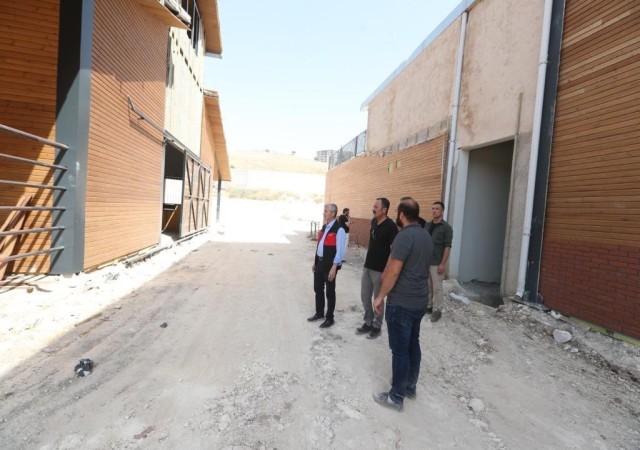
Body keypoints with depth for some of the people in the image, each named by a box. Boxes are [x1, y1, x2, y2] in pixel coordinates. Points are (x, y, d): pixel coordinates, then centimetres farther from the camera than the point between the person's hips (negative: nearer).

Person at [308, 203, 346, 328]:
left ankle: (329, 318, 20)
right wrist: (315, 262, 17)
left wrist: (334, 267, -21)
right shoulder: (324, 227, 11)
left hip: (330, 265, -8)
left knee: (330, 292, 5)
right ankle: (319, 313, 35)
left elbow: (340, 250, -19)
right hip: (319, 263, 8)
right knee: (318, 289, 17)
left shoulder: (339, 229, -16)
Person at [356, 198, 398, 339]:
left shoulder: (390, 226, -17)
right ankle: (368, 323, 30)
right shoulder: (373, 222, 6)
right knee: (365, 297, 14)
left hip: (380, 269, -7)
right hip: (367, 266, 8)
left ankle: (377, 326, 24)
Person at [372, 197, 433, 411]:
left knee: (400, 349, 2)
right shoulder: (426, 236, 7)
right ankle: (410, 386, 34)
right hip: (420, 300, 9)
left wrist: (380, 296, -10)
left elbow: (393, 272, -21)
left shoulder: (404, 236, -20)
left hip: (401, 303, -9)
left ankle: (396, 397, 16)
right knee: (413, 344, 19)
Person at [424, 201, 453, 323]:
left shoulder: (446, 227, -8)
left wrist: (443, 264, -15)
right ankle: (428, 306, 27)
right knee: (426, 286, 13)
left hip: (436, 263, -5)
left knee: (437, 287, 3)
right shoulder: (427, 225, 9)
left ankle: (437, 310, 14)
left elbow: (447, 247, -11)